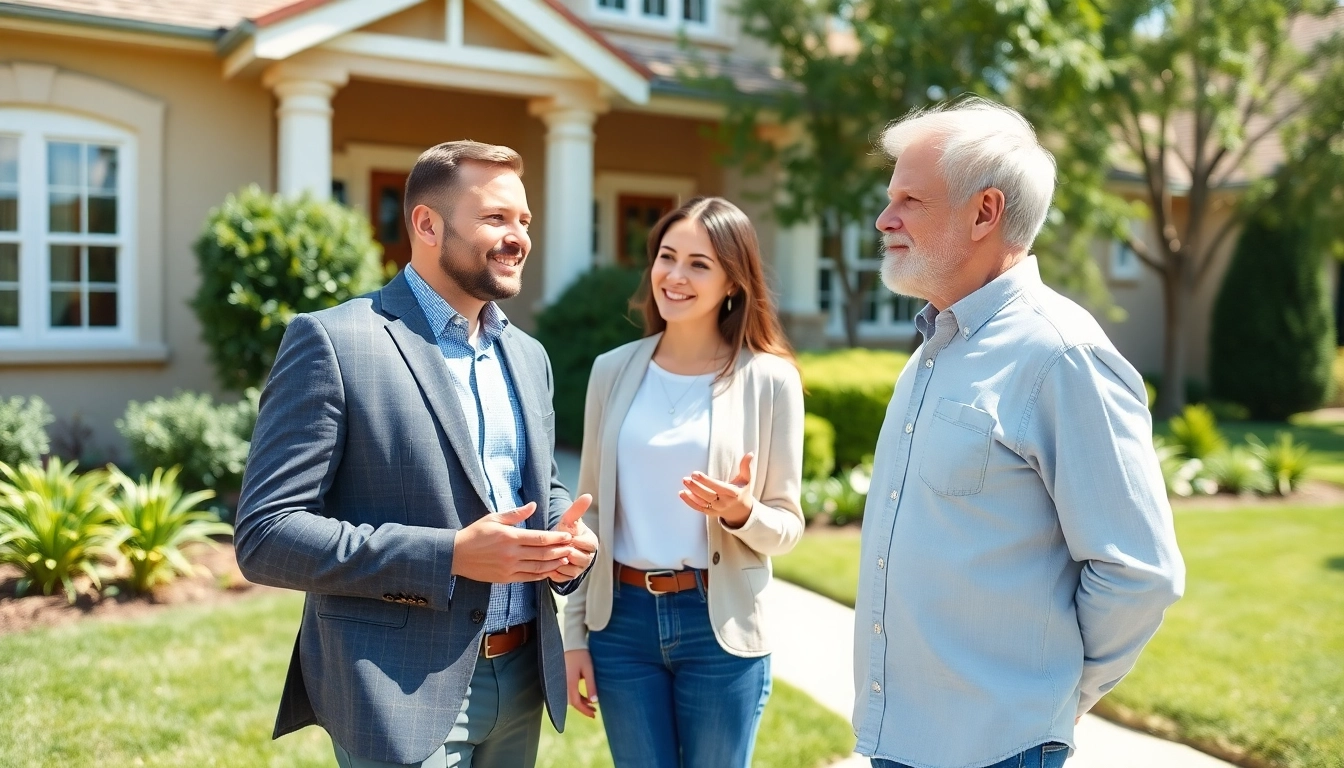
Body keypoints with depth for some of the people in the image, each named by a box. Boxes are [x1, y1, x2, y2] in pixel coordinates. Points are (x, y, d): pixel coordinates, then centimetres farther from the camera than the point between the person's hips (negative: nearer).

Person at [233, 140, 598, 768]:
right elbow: (266, 535, -16)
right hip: (403, 691, -6)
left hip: (520, 679, 7)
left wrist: (564, 535, -5)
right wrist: (449, 556, -23)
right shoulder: (333, 341, -12)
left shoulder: (527, 354, 8)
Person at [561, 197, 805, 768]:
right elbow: (589, 513, 6)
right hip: (621, 618, 2)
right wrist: (574, 632, 5)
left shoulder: (770, 379, -7)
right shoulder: (614, 371, 1)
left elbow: (787, 526, -1)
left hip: (720, 626, -2)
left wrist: (742, 513, -23)